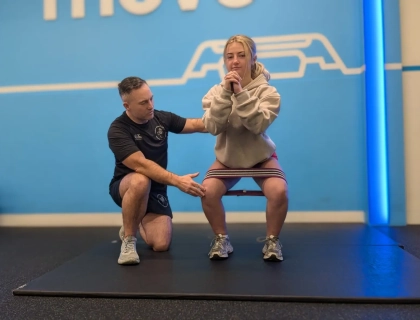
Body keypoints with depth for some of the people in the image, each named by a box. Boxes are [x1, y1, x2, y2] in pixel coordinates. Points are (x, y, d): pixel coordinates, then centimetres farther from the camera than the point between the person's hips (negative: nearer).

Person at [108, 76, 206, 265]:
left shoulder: (161, 118, -5)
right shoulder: (118, 130, -20)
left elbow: (196, 125, 5)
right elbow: (141, 165, -32)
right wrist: (178, 181, -40)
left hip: (156, 189, 4)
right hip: (126, 187, -4)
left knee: (161, 245, -13)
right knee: (141, 181, -41)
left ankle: (140, 224, 24)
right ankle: (128, 239, -16)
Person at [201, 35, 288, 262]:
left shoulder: (267, 91, -12)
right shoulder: (216, 91, -5)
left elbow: (258, 124, -28)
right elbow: (213, 127, -20)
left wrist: (240, 93, -32)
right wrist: (225, 93, -28)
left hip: (261, 157, -1)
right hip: (227, 158, 2)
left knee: (279, 191, -28)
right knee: (208, 191, -24)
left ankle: (272, 240, -1)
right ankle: (221, 239, 2)